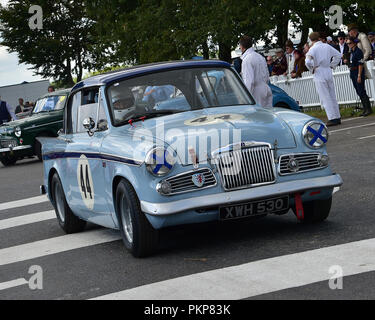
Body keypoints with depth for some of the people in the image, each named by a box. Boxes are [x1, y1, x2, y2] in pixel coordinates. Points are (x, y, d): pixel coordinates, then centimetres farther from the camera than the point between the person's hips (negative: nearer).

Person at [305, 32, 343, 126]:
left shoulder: (313, 49, -10)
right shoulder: (327, 46, 7)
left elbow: (308, 62, -24)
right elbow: (338, 55, 14)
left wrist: (312, 69, -8)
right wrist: (332, 65, 14)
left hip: (319, 74, -5)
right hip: (329, 73, 5)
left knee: (325, 98, -3)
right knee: (333, 97, 12)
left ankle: (332, 118, -7)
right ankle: (337, 117, 14)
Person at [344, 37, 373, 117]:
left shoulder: (358, 51, -14)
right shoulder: (351, 52, 12)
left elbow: (360, 64, -17)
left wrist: (359, 76, -20)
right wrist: (347, 62, 6)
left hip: (358, 72, -9)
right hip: (352, 73, 9)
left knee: (362, 91, -9)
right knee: (358, 92, 10)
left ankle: (368, 109, -4)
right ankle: (365, 109, 16)